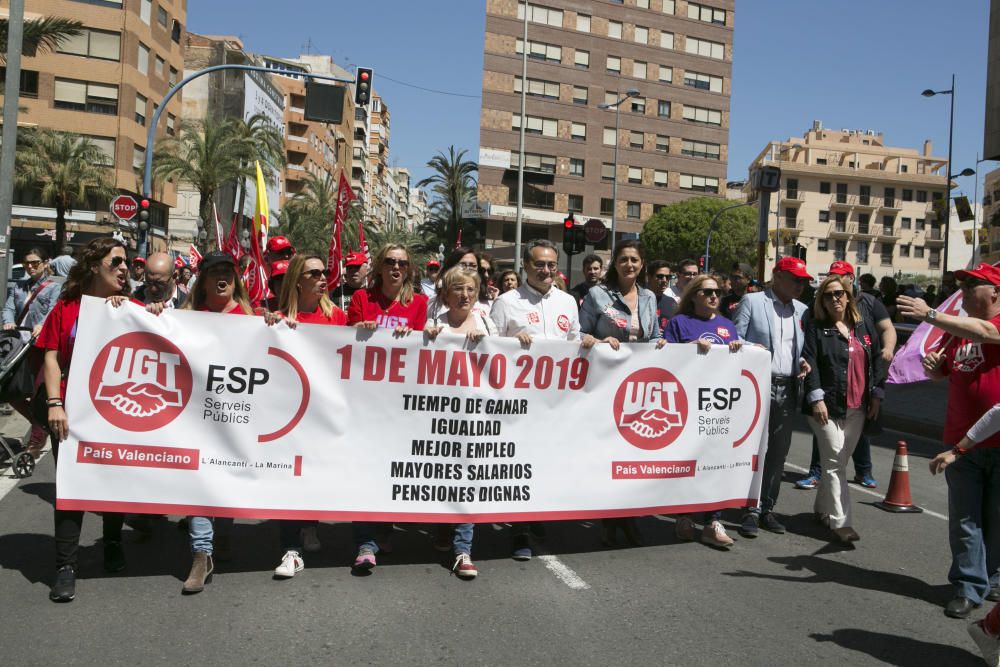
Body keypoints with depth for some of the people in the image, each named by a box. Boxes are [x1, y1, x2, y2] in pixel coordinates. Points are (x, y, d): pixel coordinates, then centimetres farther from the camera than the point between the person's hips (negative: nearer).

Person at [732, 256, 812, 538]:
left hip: (788, 389, 5)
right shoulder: (751, 302, 0)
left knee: (778, 452, 8)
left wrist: (804, 362, 1)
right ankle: (752, 510, 3)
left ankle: (767, 508, 18)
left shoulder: (802, 310, 15)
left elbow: (804, 347, 21)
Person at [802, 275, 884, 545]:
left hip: (856, 407, 5)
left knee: (839, 462, 11)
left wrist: (876, 394, 8)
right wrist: (816, 398, -16)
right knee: (834, 462, -6)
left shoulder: (864, 326, 12)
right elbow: (810, 362, -9)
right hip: (827, 406, -5)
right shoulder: (816, 327, -2)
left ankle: (822, 509, 26)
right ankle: (840, 522, -4)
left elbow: (877, 359, 14)